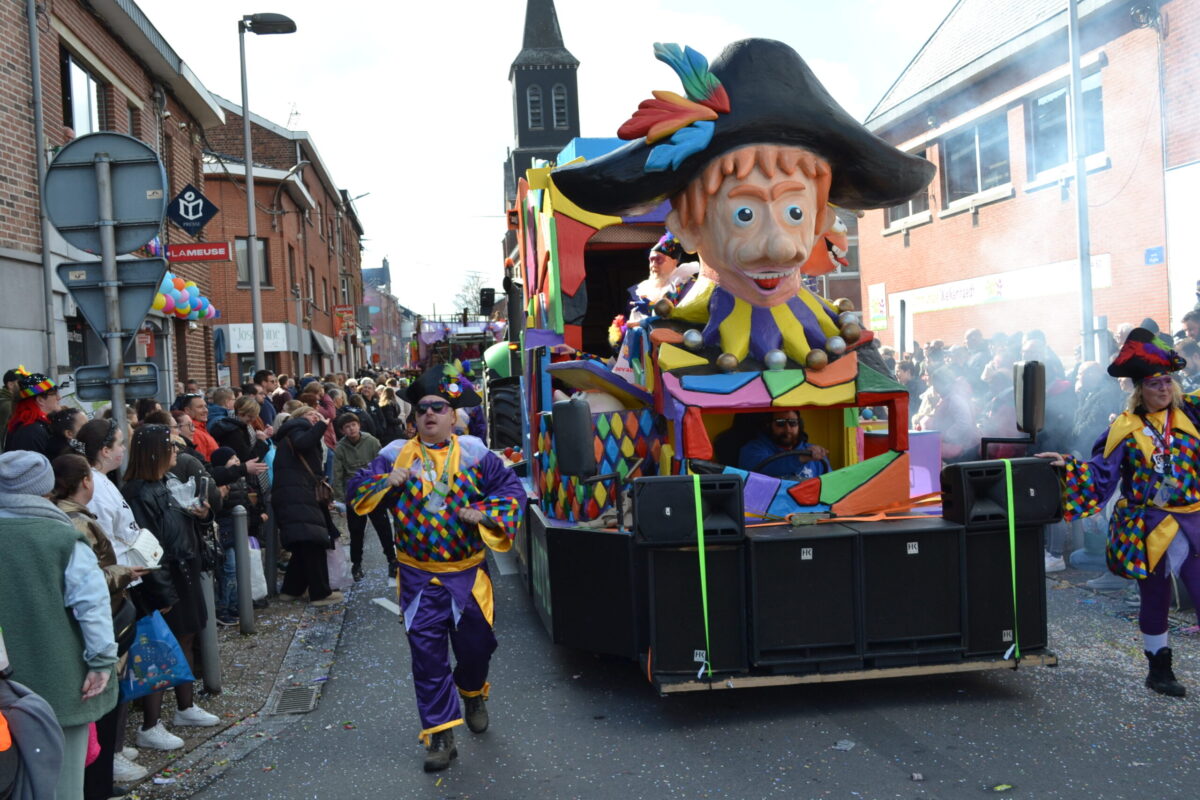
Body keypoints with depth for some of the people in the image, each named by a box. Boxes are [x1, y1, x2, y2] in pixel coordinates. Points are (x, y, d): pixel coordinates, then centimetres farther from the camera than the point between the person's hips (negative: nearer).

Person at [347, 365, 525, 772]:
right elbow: (357, 492, 1)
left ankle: (472, 692, 44)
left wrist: (484, 513, -15)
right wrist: (388, 482, -17)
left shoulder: (473, 452, -1)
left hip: (468, 573, 0)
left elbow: (511, 489, 1)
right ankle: (439, 734, 14)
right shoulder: (396, 455, 1)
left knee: (476, 644, 11)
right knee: (427, 655, 2)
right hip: (419, 576, 0)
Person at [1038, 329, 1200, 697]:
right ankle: (1159, 669, 30)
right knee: (1155, 600, 12)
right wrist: (1070, 467, -18)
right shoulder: (1125, 429, -6)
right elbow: (1102, 476, -6)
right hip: (1149, 528, -2)